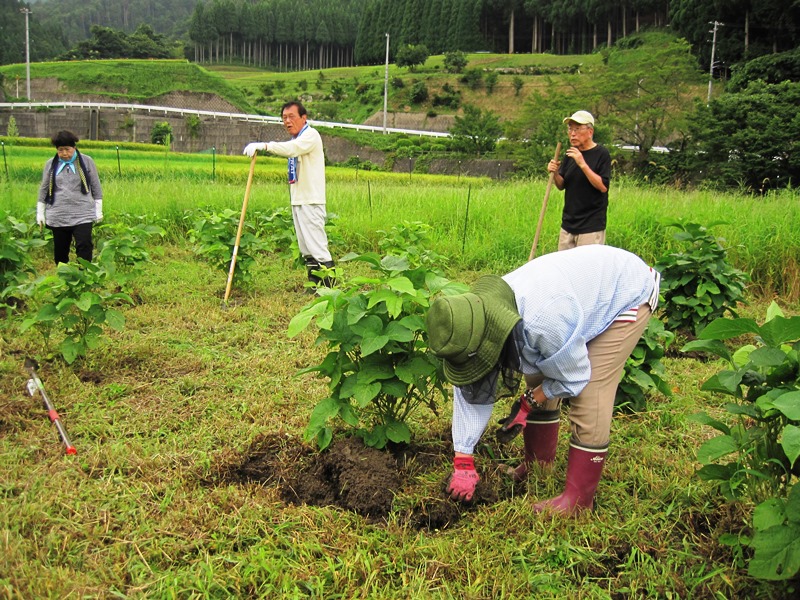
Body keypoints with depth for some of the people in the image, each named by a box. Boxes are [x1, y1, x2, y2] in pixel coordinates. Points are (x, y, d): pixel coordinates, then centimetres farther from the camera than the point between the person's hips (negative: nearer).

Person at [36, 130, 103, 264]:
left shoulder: (87, 162, 1)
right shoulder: (51, 164, 6)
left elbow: (96, 187, 6)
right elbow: (44, 189, 13)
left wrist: (98, 210, 5)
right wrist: (40, 212, 11)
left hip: (82, 216, -2)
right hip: (58, 217, 3)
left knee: (84, 248, -12)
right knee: (60, 250, 9)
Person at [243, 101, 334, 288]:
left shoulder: (311, 135, -10)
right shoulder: (296, 139, 19)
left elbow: (292, 148, -30)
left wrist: (264, 145, -39)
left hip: (311, 200, -9)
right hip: (297, 200, 9)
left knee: (317, 244, -12)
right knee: (306, 248, 12)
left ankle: (330, 284, -9)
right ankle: (314, 284, 19)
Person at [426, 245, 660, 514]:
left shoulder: (543, 322, -43)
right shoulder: (479, 316, -18)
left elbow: (573, 377, -24)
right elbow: (470, 392, -10)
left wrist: (527, 404, -11)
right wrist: (463, 463, -10)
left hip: (629, 294, -7)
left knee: (589, 397, -14)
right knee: (537, 380, 6)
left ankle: (578, 499, -2)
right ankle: (537, 466, 25)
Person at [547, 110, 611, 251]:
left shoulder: (601, 154, -8)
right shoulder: (570, 154, 11)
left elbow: (603, 186, -17)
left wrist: (583, 164, -23)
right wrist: (555, 173, -7)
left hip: (591, 226, -7)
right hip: (568, 223, 7)